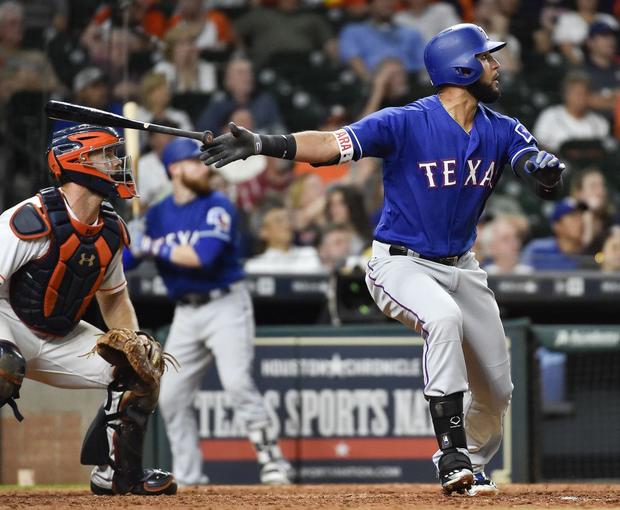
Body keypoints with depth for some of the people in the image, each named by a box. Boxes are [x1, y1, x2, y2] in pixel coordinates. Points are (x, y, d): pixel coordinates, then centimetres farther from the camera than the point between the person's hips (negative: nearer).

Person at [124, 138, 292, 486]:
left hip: (226, 304, -5)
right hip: (186, 312, 5)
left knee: (237, 381, -21)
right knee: (172, 396, 4)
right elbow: (127, 258, 4)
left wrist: (153, 247, -16)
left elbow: (202, 255, -22)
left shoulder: (218, 207, -7)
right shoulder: (158, 215, 8)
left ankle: (272, 459, -16)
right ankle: (188, 477, 15)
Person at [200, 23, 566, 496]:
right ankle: (452, 450, -32)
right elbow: (331, 144, -27)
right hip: (401, 263, -6)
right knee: (444, 318, -37)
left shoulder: (501, 131, -2)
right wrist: (262, 144, -41)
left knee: (497, 390, 7)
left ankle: (470, 465, 35)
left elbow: (536, 164, -18)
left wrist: (545, 168, -44)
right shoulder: (406, 124, -19)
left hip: (460, 268, 6)